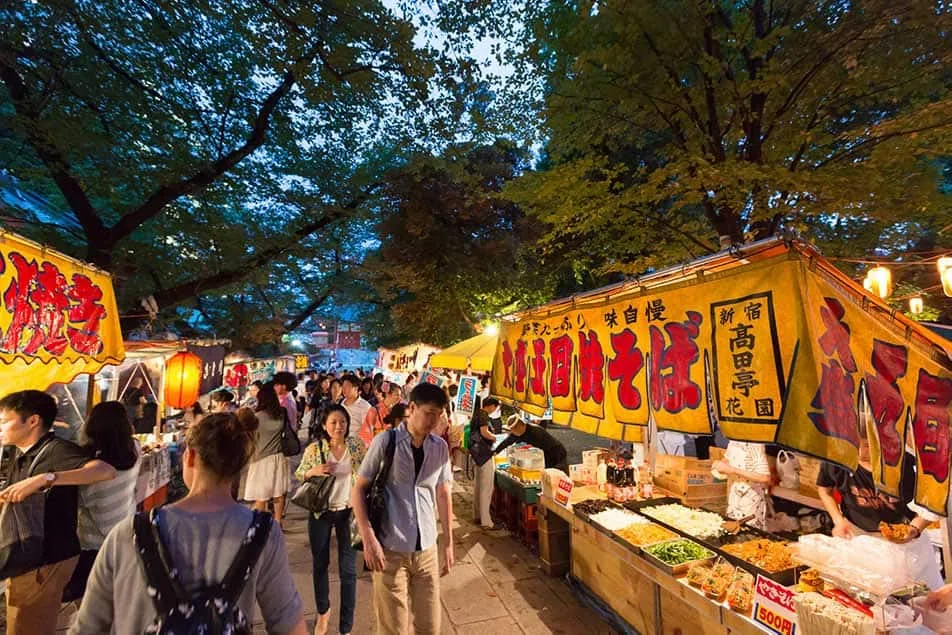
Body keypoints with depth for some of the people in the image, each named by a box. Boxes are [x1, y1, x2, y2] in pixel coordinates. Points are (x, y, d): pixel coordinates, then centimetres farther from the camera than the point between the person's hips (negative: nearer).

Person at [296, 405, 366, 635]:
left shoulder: (357, 446, -9)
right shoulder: (313, 449, -11)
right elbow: (298, 476, 1)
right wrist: (313, 471, -20)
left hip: (348, 512, -1)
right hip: (320, 513, 1)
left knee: (348, 570, 3)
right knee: (320, 565, 19)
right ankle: (323, 612, 45)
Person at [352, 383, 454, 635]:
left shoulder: (440, 447, 1)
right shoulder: (385, 441, -10)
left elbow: (443, 494, 9)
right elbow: (359, 489, -6)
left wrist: (448, 543, 10)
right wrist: (368, 539, -13)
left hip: (427, 549, 3)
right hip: (390, 549, -3)